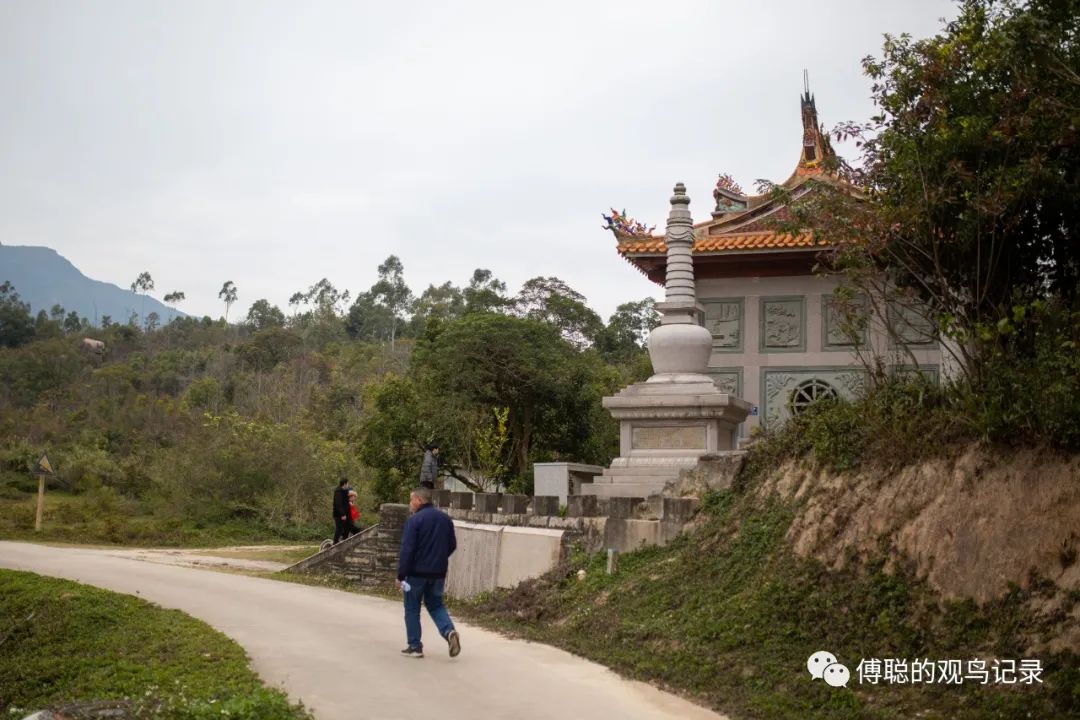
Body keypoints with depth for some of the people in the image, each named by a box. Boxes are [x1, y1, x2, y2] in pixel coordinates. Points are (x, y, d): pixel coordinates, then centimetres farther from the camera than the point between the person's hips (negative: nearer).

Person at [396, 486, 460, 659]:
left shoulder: (414, 520, -13)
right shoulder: (446, 519, 7)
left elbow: (407, 550, -17)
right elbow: (452, 545, 14)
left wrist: (401, 575, -14)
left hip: (417, 572, -5)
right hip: (438, 572, 5)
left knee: (412, 609, 9)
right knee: (435, 605, 18)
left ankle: (414, 646, 10)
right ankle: (449, 631, -7)